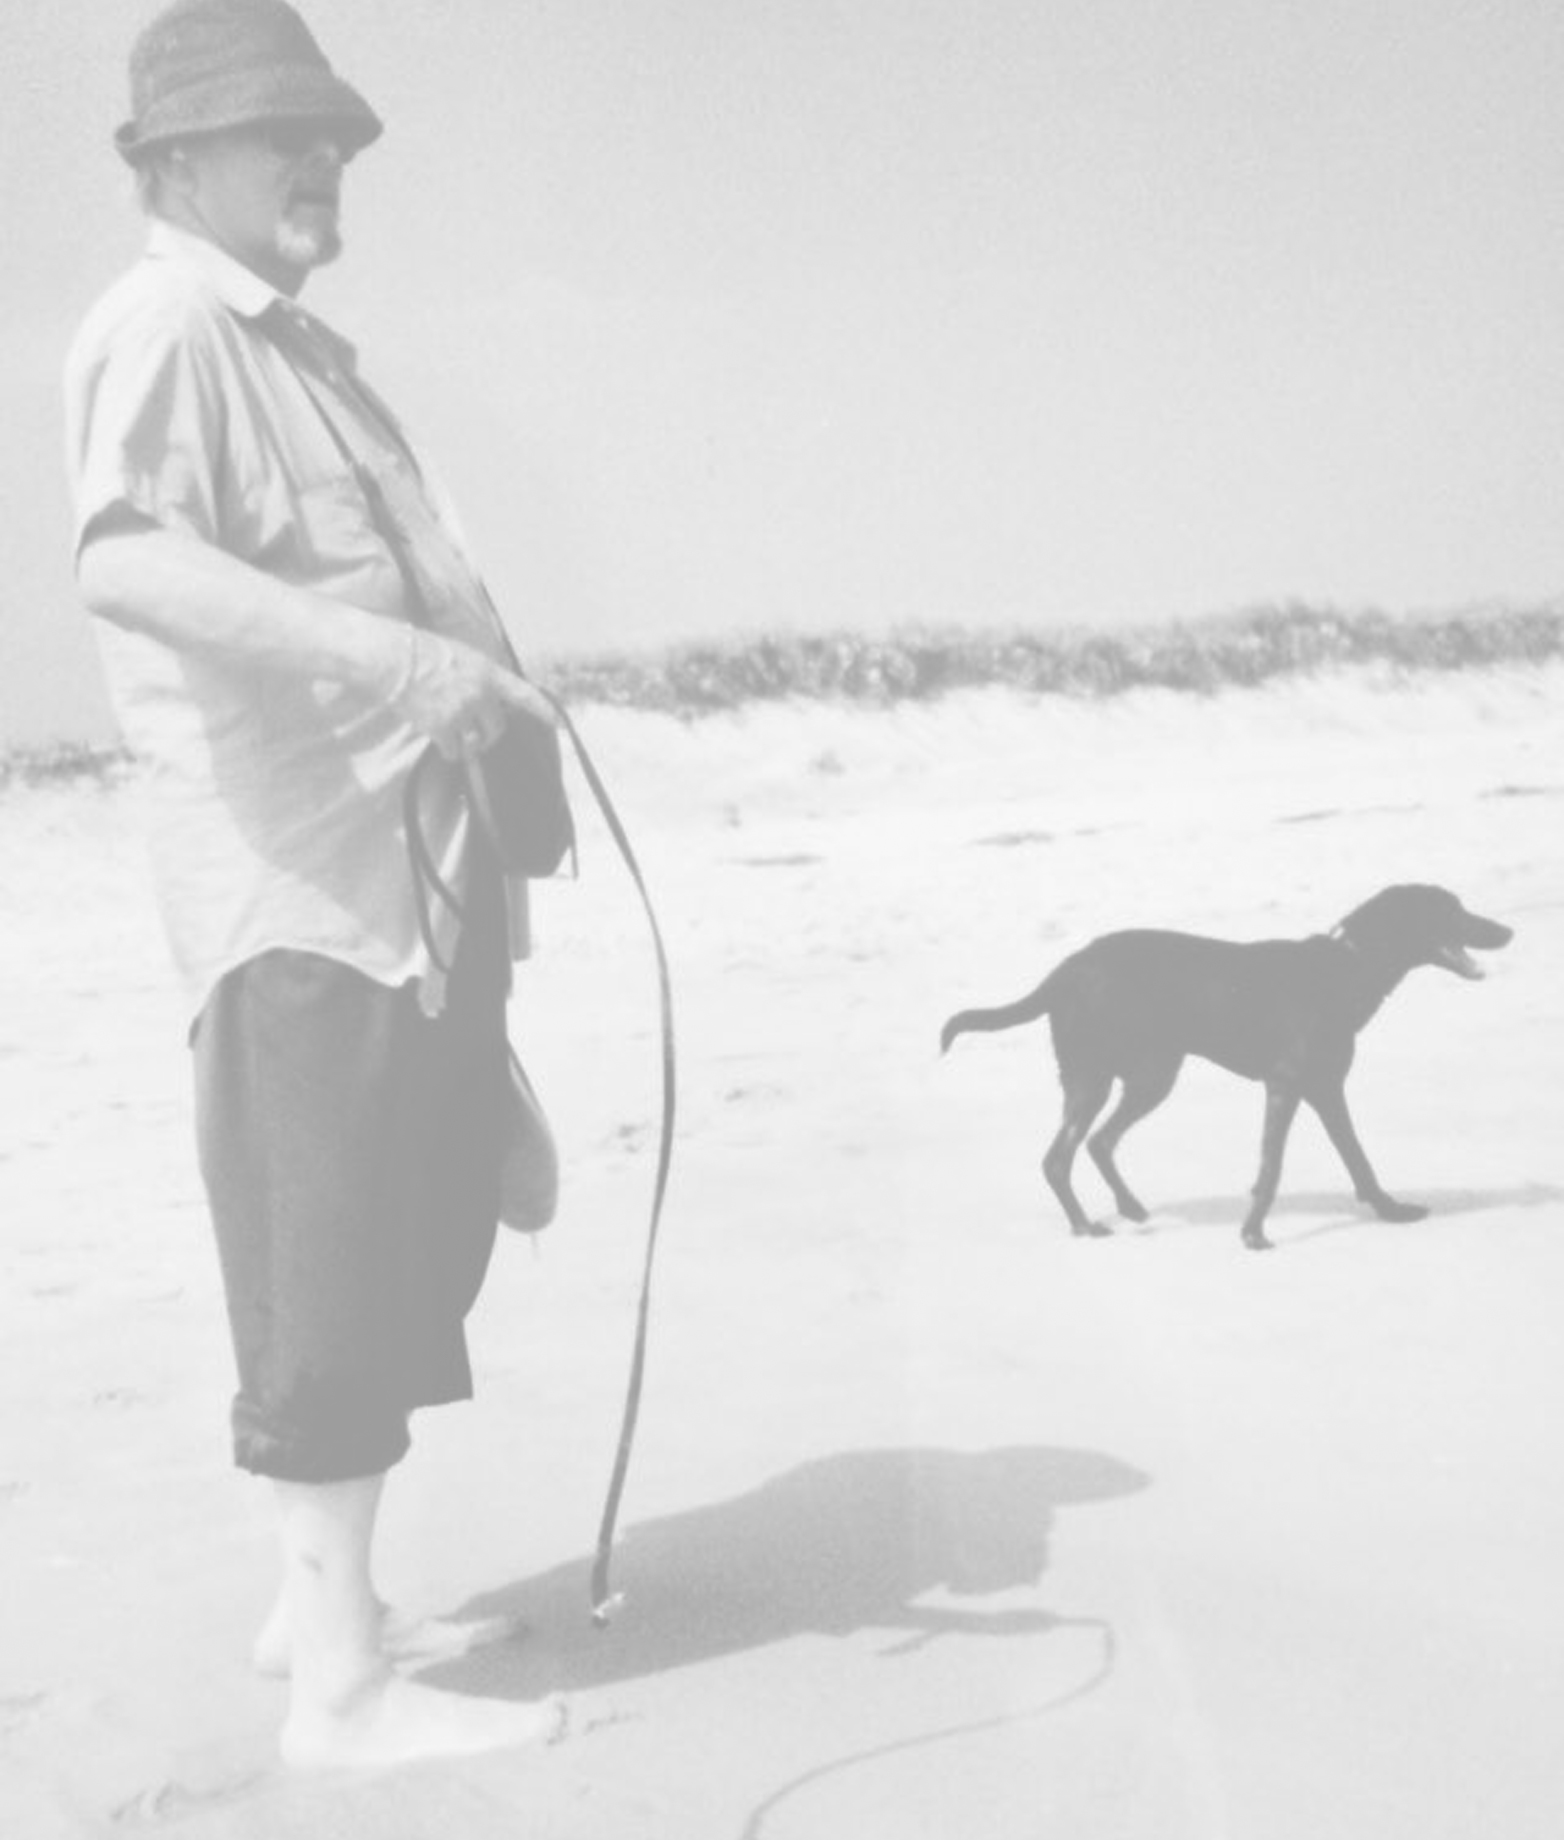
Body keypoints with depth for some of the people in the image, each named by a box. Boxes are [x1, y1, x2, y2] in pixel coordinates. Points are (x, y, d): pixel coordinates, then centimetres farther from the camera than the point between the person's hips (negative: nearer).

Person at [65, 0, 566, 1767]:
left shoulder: (296, 343, 21)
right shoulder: (158, 331, -10)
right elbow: (127, 559, -29)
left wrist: (486, 683, 22)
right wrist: (387, 649, -38)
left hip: (417, 872, 10)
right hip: (302, 886, -10)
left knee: (407, 1255, 16)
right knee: (335, 1283, -5)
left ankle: (322, 1601, 29)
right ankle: (341, 1681, 5)